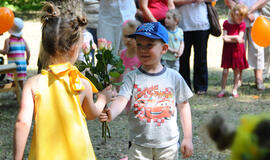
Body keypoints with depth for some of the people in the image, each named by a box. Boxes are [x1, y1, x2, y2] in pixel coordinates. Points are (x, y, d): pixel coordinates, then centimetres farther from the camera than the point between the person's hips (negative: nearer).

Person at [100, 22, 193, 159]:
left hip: (168, 145, 1)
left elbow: (183, 106, 6)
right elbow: (121, 99, -19)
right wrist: (111, 114, -41)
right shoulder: (132, 77, -5)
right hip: (139, 145, -1)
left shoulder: (174, 77, -1)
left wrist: (188, 138, 5)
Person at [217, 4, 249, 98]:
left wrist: (229, 37, -18)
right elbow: (224, 37, -7)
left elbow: (240, 37, -12)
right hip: (227, 49, 0)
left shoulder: (242, 24, -1)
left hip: (238, 50, 0)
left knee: (237, 70, 3)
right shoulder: (226, 23, 0)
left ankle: (235, 90, 12)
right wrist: (235, 38, -18)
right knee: (225, 70, -1)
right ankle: (222, 90, 6)